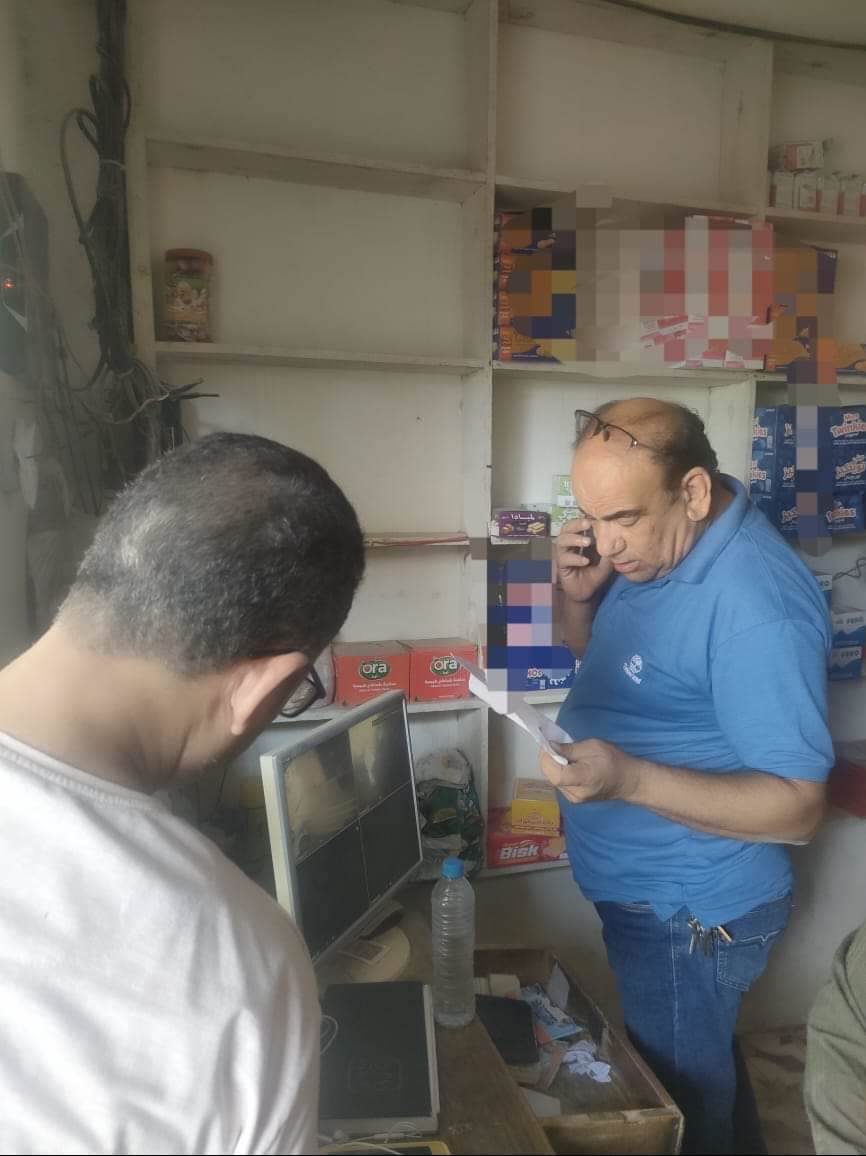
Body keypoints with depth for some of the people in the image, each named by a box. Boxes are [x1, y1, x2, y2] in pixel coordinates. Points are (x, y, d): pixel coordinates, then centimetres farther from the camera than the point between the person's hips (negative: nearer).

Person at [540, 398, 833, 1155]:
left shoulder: (755, 604, -30)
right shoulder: (651, 544, -3)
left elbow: (798, 807, -26)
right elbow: (595, 654, 11)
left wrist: (629, 779, -38)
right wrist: (578, 594, -11)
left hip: (689, 913, -8)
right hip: (638, 889, 8)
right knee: (652, 1076, 30)